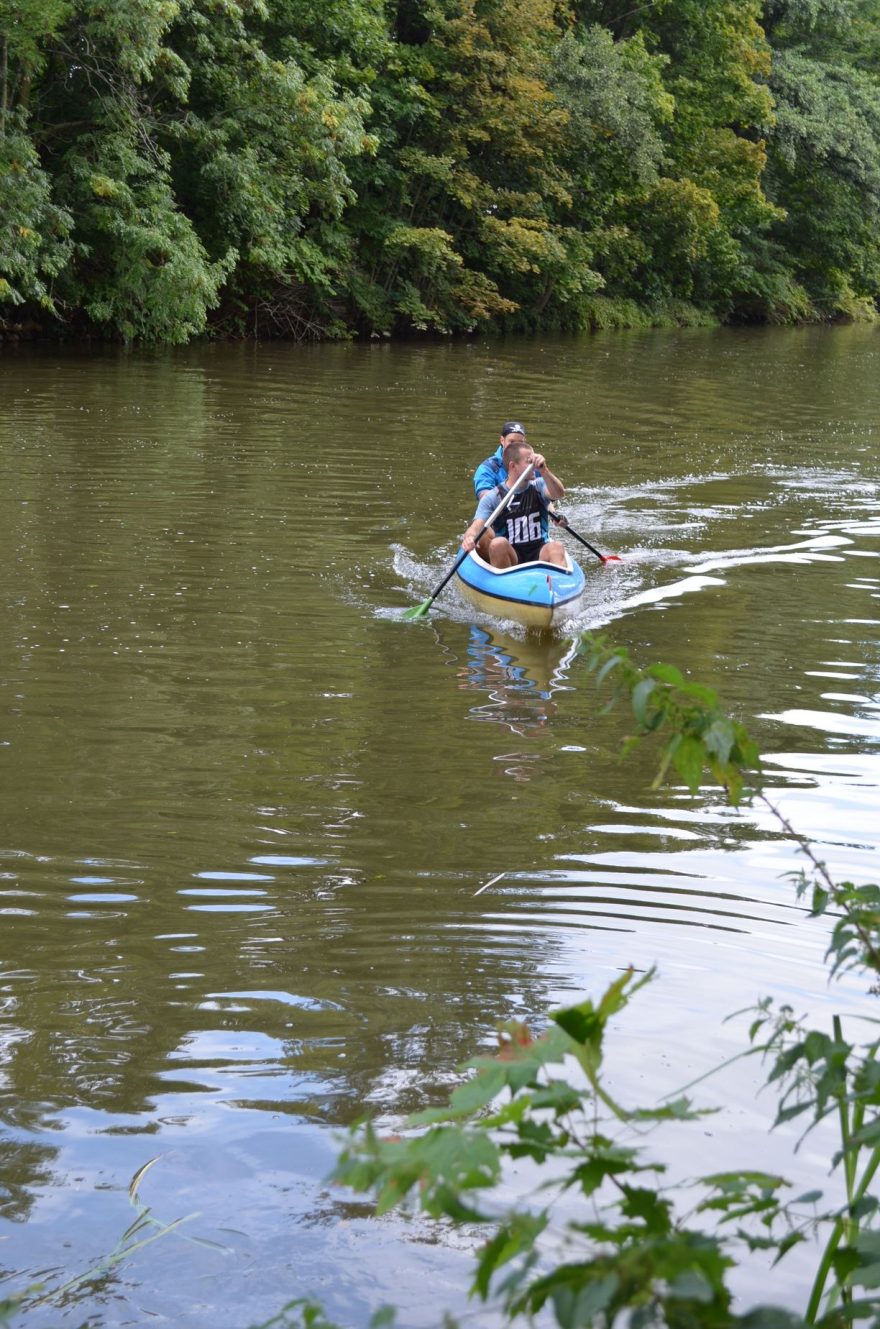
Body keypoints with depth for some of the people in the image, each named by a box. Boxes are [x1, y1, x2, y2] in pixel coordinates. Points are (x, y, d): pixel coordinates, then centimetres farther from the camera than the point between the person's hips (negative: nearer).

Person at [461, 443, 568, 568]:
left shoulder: (538, 486, 6)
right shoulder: (493, 497, 0)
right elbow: (476, 526, -12)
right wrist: (469, 537, -37)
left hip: (539, 555, 1)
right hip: (509, 556, -1)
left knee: (556, 547, -29)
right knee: (498, 544, -33)